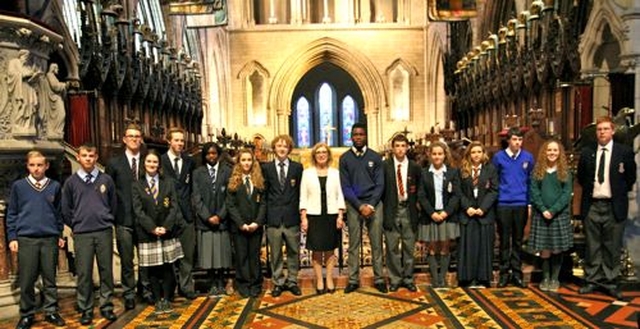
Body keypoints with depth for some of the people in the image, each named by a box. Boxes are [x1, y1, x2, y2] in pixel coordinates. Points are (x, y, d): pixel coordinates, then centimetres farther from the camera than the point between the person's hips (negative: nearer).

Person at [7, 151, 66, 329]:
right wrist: (12, 237, 1)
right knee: (26, 281, 5)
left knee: (50, 279, 8)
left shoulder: (55, 186, 5)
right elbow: (12, 214, 6)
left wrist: (60, 234, 12)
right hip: (26, 239, -1)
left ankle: (51, 312, 18)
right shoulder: (18, 186, 3)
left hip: (50, 239, 1)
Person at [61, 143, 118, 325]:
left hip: (104, 232, 1)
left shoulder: (106, 180, 4)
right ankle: (86, 309, 15)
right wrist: (77, 226, 9)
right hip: (82, 235, 0)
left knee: (106, 271, 5)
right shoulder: (71, 182, 3)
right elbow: (65, 210, 10)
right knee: (84, 273, 3)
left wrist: (107, 222, 10)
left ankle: (106, 306, 16)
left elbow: (114, 205, 11)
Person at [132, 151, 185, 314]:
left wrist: (166, 227, -12)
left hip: (167, 232, 1)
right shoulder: (137, 186, 5)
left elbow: (174, 207, 1)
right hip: (147, 233, -1)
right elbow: (138, 211, -3)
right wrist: (153, 228, -14)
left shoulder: (168, 183, 8)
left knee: (167, 268, 3)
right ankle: (158, 300, 15)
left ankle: (166, 299, 14)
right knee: (152, 269, 4)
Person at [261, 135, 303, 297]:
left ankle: (292, 281, 21)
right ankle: (278, 282, 20)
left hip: (292, 217, 0)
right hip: (273, 217, 0)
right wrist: (266, 212, 2)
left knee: (294, 251, 8)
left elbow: (301, 191, 6)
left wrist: (300, 212, 1)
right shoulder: (266, 167, 5)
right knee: (275, 253, 7)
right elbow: (264, 191, 7)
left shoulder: (297, 167, 5)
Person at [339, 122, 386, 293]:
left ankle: (378, 279, 14)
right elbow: (345, 186, -1)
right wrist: (360, 206, -10)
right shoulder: (345, 158, 4)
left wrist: (371, 205, -10)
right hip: (354, 205, 0)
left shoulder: (375, 157, 5)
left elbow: (380, 184, 1)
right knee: (354, 245, 5)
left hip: (374, 204, 0)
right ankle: (353, 280, 13)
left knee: (376, 243, 4)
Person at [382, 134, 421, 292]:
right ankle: (395, 279, 17)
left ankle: (408, 279, 21)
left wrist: (415, 204, 5)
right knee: (392, 247, 4)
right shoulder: (385, 166, -1)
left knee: (409, 246, 8)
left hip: (408, 210, 1)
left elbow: (420, 189, 13)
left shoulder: (415, 167, 4)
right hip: (391, 210, -1)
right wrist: (384, 207, 1)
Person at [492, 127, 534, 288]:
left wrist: (530, 203, 3)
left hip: (521, 204, 1)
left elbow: (531, 181, 8)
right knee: (504, 240, 5)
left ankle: (517, 273, 18)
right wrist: (496, 197, 2)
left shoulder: (528, 157, 4)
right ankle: (504, 273, 14)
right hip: (503, 205, -1)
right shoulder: (498, 157, 0)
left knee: (518, 240, 9)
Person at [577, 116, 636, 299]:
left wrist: (619, 194, 4)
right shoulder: (587, 153, 5)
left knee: (612, 247, 6)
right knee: (592, 247, 8)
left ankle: (610, 282, 17)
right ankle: (592, 280, 18)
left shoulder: (625, 152, -1)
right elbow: (581, 178, 16)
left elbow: (630, 178, 5)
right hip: (592, 206, 2)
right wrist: (589, 190, 9)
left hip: (614, 207, -2)